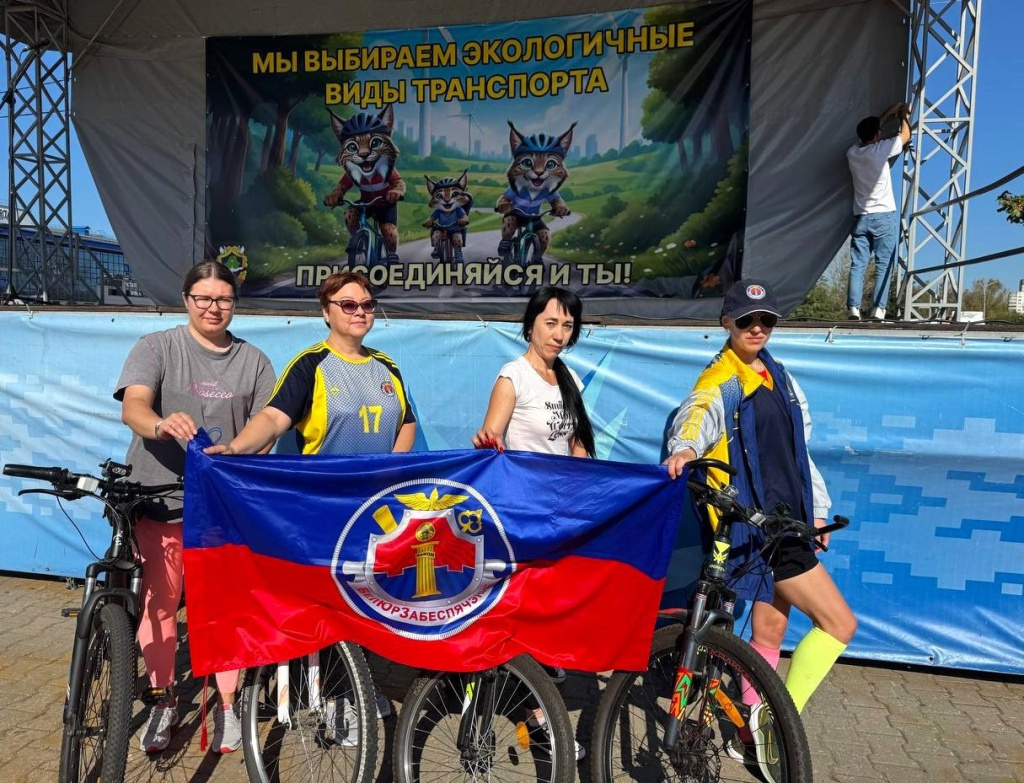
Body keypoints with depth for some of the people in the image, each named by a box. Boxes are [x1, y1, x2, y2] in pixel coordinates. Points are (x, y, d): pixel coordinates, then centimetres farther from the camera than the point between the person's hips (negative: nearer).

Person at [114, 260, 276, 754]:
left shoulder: (253, 361, 8)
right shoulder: (156, 348, 3)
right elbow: (132, 406, -13)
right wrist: (161, 424, -34)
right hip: (159, 497, 0)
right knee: (158, 602, 5)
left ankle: (225, 705, 17)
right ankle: (162, 701, 24)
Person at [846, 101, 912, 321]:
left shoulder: (852, 152, 7)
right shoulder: (880, 149, -7)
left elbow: (869, 131, 27)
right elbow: (905, 135, 12)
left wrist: (888, 114, 36)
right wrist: (904, 116, 29)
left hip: (861, 217, 4)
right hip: (884, 216, -4)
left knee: (857, 264, 2)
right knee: (883, 265, -2)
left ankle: (853, 308, -5)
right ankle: (878, 309, -7)